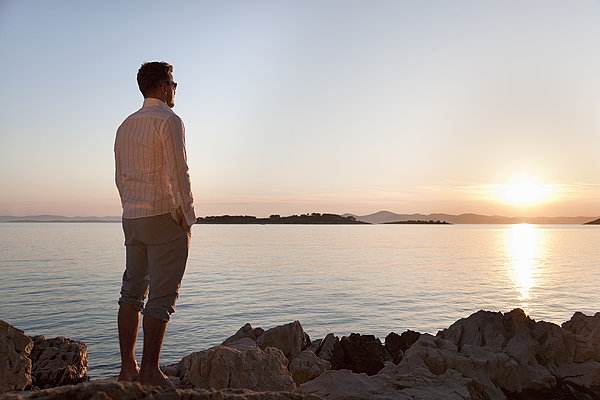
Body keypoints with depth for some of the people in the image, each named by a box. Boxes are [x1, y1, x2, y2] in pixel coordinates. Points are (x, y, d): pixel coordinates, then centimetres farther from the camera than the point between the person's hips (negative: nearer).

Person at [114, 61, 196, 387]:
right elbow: (178, 174, -16)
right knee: (162, 294, -4)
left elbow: (120, 177, 17)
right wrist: (188, 219, -9)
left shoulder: (126, 125, 16)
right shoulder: (169, 120, -9)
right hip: (165, 217, -8)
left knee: (132, 291, 10)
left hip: (132, 218, 8)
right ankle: (150, 370, -2)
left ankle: (127, 367, 15)